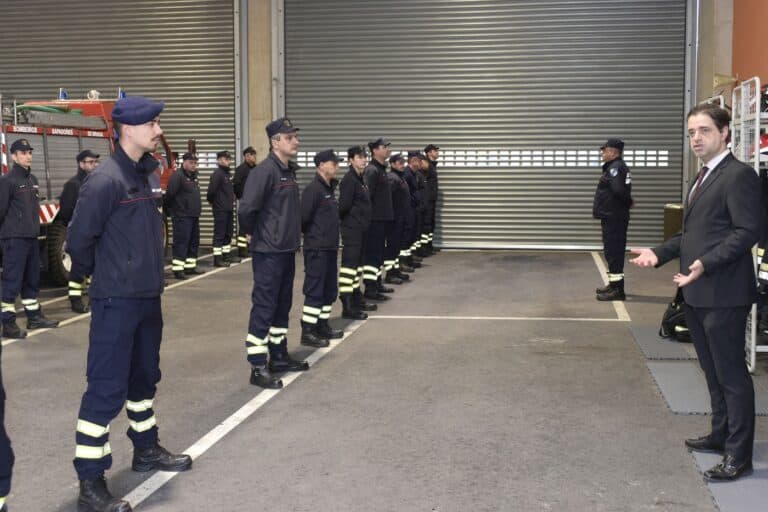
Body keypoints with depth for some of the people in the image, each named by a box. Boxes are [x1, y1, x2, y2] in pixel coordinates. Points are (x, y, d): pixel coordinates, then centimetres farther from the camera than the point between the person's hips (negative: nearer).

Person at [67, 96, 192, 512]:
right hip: (116, 300, -8)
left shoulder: (150, 174, 8)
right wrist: (102, 274, 0)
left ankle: (146, 449, 38)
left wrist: (148, 272, 14)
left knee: (144, 376, 21)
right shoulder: (106, 180, -19)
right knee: (107, 387, -4)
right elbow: (79, 239, -16)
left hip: (148, 295, 8)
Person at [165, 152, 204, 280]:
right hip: (182, 216, -9)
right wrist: (170, 208, -8)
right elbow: (170, 194, -18)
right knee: (181, 242, -9)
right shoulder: (177, 176, -13)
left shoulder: (194, 177, 17)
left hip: (194, 216, 9)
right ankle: (178, 269, -7)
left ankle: (190, 267, 22)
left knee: (194, 242, 13)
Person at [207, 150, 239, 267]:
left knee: (228, 233, 16)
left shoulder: (228, 173, 13)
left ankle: (227, 254, 27)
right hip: (220, 209, -9)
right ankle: (217, 258, -1)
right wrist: (212, 201, -5)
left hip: (229, 208, 9)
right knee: (219, 234, -4)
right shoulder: (217, 173, -14)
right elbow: (211, 190, -19)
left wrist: (231, 200, 12)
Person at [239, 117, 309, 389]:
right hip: (268, 252, -9)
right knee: (264, 308, -4)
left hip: (287, 250, 9)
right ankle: (258, 367, 2)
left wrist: (292, 235, 12)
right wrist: (254, 233, -9)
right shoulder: (265, 171, -17)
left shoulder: (288, 170, 12)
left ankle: (278, 356, 29)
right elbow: (246, 209, -24)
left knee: (282, 306, 17)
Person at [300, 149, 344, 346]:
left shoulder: (330, 188, 15)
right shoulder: (313, 189, -14)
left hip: (330, 248, 9)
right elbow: (304, 217, -18)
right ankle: (307, 332, -1)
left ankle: (322, 326, 24)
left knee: (330, 290, 14)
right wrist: (312, 235, -3)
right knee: (315, 291, -6)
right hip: (317, 249, -9)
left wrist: (333, 241, 11)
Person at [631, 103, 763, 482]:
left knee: (731, 373, -2)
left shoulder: (738, 175, -12)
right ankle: (721, 434, 32)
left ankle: (739, 454, 6)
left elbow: (748, 231, -20)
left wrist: (706, 263, -29)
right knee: (712, 370, 19)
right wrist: (660, 253, 9)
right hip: (698, 293, 10)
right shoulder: (703, 178, 18)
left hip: (723, 294, -9)